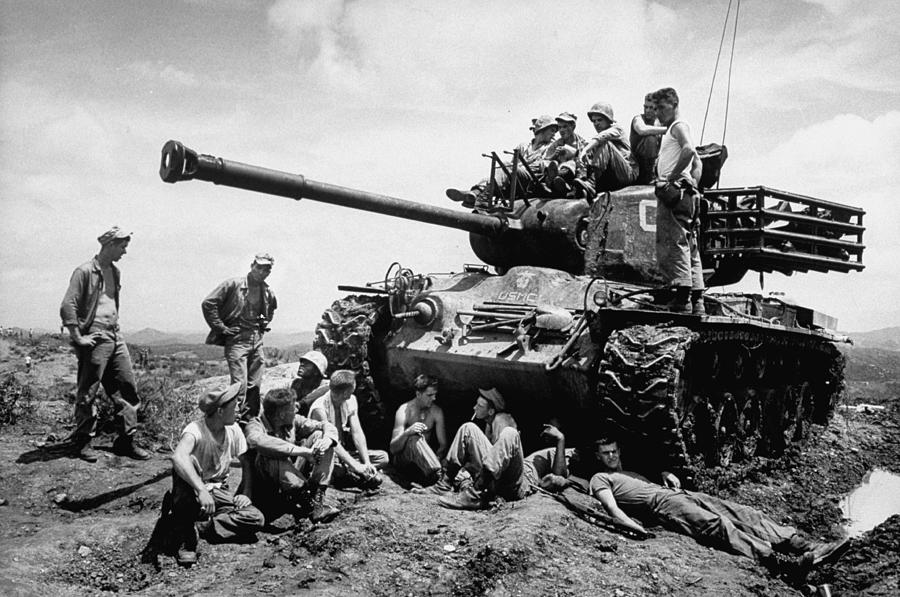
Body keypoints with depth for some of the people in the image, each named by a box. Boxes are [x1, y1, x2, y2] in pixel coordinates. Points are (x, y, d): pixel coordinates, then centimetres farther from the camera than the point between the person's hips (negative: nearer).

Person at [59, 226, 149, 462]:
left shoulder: (115, 272, 15)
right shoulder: (85, 271, -9)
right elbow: (67, 307, -14)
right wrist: (78, 338, -14)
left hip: (115, 336, 8)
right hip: (94, 338, -8)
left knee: (127, 387, 5)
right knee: (88, 393, 1)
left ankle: (126, 440, 12)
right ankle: (82, 442, 12)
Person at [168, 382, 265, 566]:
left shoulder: (234, 430, -3)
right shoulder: (195, 430, -23)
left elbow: (246, 463, 8)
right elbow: (178, 456, -44)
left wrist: (246, 494, -7)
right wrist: (201, 490, -54)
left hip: (219, 492, 4)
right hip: (192, 492, -4)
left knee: (256, 519, -20)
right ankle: (186, 538, -24)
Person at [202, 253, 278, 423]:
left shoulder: (268, 292, 10)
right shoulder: (233, 284, -8)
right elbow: (208, 303, -10)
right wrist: (220, 327, -10)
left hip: (257, 340, 6)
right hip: (237, 339, -6)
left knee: (255, 385, 8)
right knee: (240, 383, -14)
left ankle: (250, 421, 18)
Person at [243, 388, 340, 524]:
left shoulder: (293, 421, 0)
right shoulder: (255, 426, -17)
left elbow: (327, 426, 3)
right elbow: (259, 441, -42)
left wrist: (326, 440, -22)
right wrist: (302, 451, -42)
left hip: (293, 480, 6)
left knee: (319, 435, -5)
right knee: (272, 455, -36)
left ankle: (317, 496, -18)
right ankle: (307, 501, -28)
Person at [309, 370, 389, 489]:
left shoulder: (351, 401, -3)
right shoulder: (320, 408, -23)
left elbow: (357, 433, -6)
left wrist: (367, 463, -17)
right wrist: (355, 466, -31)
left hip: (343, 451, 7)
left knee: (383, 457, -6)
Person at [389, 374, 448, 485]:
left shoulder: (437, 412, -3)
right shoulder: (404, 411, -14)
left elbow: (443, 444, -3)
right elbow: (393, 449, -20)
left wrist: (436, 458, -27)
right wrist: (407, 433, -40)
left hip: (424, 459, 4)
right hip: (403, 461, -4)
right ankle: (437, 475, -52)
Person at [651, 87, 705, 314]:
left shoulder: (678, 126, -2)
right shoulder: (670, 131, 27)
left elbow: (689, 150, -23)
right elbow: (698, 163, 29)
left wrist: (671, 176, -19)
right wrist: (693, 185, 16)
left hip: (674, 191, -10)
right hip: (686, 194, 11)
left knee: (675, 243, -15)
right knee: (689, 246, 8)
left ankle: (682, 298, -20)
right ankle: (696, 300, 11)